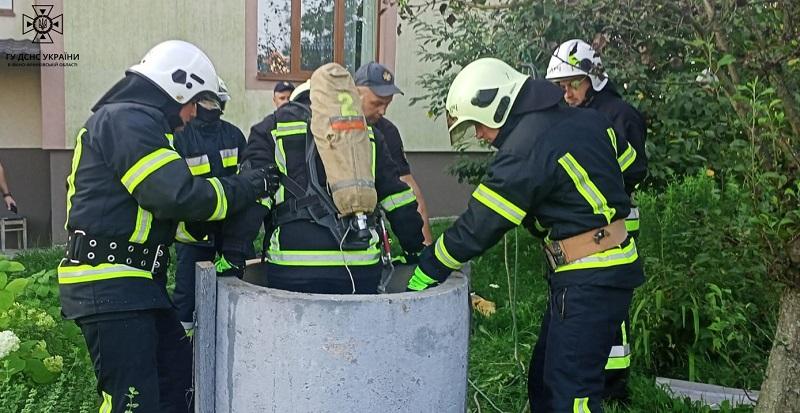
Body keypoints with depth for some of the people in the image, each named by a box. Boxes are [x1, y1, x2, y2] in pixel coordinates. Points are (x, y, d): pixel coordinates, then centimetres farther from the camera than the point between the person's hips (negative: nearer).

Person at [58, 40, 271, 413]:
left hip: (133, 284, 11)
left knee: (179, 375, 17)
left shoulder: (133, 121, 20)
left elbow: (164, 194, 16)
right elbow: (180, 196, -23)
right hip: (109, 288, -11)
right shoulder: (129, 120, -14)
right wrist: (250, 185, -10)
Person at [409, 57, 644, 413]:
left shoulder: (525, 150, -18)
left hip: (588, 280, -10)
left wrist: (423, 274, -6)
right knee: (544, 379, 16)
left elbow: (477, 227, -15)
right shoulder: (583, 120, 8)